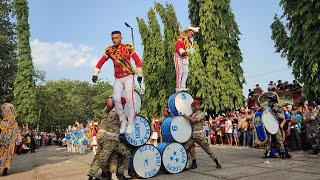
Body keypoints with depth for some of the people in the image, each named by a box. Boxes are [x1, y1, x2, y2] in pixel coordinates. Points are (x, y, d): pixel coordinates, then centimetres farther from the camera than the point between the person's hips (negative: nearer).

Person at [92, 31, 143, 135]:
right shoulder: (109, 50, 2)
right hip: (118, 78, 3)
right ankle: (123, 120, 10)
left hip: (128, 77, -3)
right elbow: (101, 62, 6)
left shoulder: (128, 48, -7)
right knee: (116, 99, -8)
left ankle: (131, 123, 2)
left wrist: (139, 75, -3)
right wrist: (95, 74, -1)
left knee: (129, 99, -10)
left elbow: (137, 61, -3)